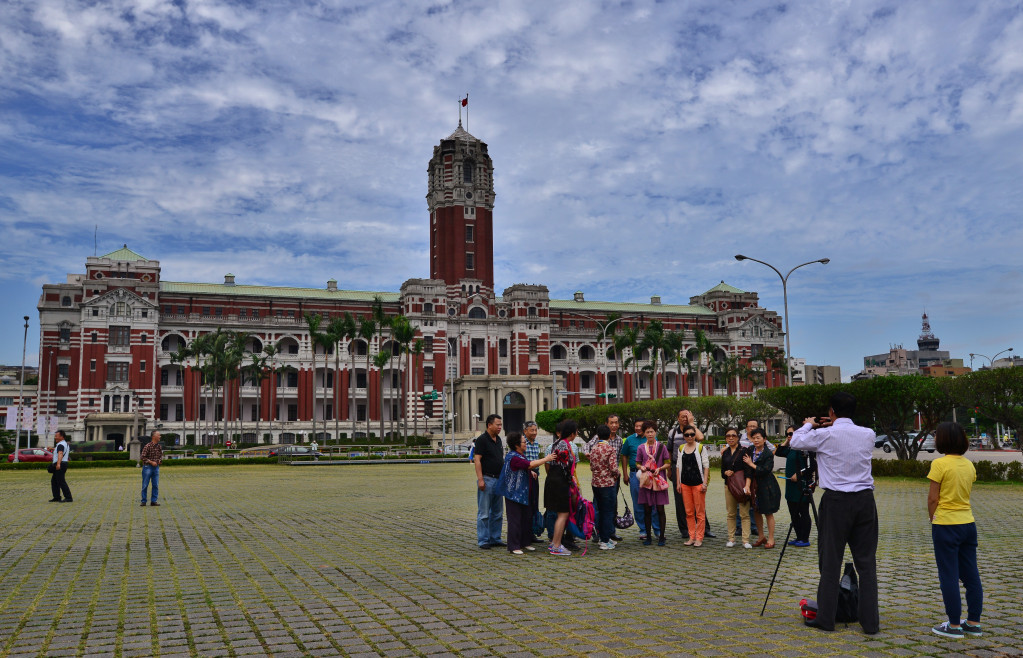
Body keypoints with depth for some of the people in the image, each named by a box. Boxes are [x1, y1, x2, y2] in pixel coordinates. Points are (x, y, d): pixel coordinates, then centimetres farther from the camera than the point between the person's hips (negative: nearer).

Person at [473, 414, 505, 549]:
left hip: (498, 480, 8)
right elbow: (477, 460, -15)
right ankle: (483, 540, 3)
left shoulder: (498, 440, 14)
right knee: (484, 513, -2)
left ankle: (495, 539, 20)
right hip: (487, 479, -8)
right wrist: (480, 479, -21)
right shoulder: (482, 439, -10)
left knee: (498, 513, 12)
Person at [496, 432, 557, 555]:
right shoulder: (513, 457, -21)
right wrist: (546, 459, -19)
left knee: (527, 518, 13)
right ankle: (514, 547, 2)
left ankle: (525, 543, 24)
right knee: (515, 519, -4)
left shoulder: (521, 455, 12)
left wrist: (530, 471, 11)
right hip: (514, 493, -10)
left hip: (523, 494, 10)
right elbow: (530, 465, -26)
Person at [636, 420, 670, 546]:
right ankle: (648, 537, 13)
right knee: (647, 510, 4)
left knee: (660, 509, -1)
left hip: (659, 480, -1)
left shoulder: (661, 447, 3)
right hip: (646, 480, 1)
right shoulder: (641, 448, 7)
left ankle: (661, 537, 7)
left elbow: (668, 463, 4)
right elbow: (638, 463, 11)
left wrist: (659, 468, -13)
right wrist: (642, 467, -10)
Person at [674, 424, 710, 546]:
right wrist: (678, 483, 7)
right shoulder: (681, 448, 10)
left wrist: (705, 483, -10)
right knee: (689, 512, 7)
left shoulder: (700, 447, -1)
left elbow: (706, 466, -3)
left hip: (698, 483, -4)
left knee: (700, 512, -2)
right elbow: (678, 466, 13)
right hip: (685, 483, 4)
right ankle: (691, 537, 15)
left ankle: (699, 538, 5)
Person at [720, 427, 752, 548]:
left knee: (744, 514, -5)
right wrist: (725, 473, -7)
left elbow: (748, 470, -9)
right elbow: (722, 471, 17)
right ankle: (731, 539, 14)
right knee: (731, 514, 8)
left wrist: (747, 485, -20)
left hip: (742, 485, -4)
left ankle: (746, 540, -3)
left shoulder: (743, 451, -2)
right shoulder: (725, 453, 12)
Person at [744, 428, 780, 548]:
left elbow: (766, 470, -20)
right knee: (757, 511, 12)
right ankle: (761, 537, 26)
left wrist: (751, 464, -16)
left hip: (767, 487, -6)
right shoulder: (750, 451, 4)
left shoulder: (768, 454, -13)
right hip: (755, 485, 6)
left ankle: (771, 539, 11)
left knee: (768, 513, 2)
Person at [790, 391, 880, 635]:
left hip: (836, 501, -3)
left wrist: (809, 425, 21)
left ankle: (826, 618, 11)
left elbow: (795, 442, 4)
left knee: (830, 561, 4)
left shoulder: (825, 435, -10)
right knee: (866, 562, 8)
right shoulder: (868, 435, 2)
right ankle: (870, 622, 12)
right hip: (865, 500, 4)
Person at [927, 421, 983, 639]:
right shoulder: (969, 465, 6)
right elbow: (965, 495, 9)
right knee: (971, 574, 12)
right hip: (968, 523, 7)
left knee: (949, 576, 1)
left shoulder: (940, 464, -14)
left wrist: (933, 522, 2)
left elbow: (933, 499, -13)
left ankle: (954, 625, 7)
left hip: (946, 525, -7)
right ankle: (974, 623, 19)